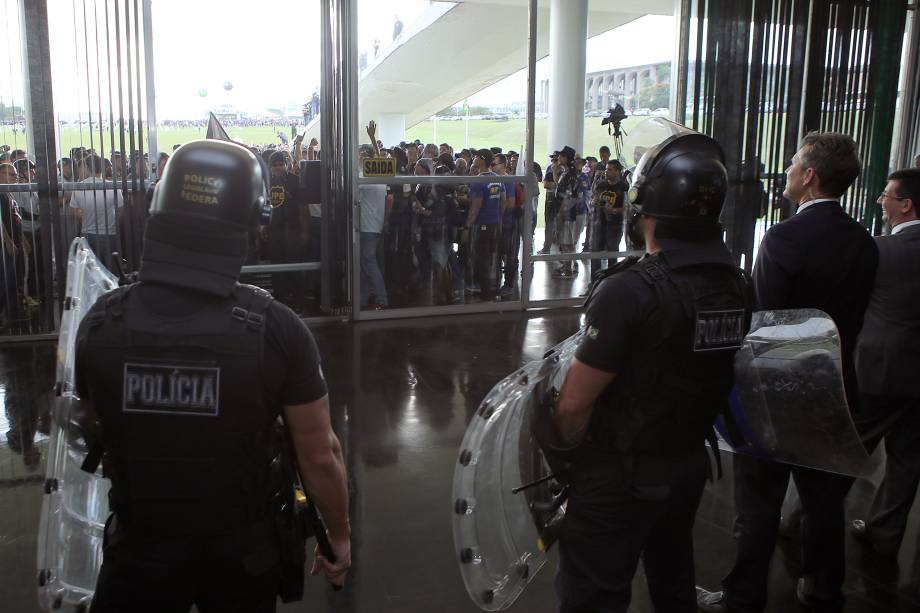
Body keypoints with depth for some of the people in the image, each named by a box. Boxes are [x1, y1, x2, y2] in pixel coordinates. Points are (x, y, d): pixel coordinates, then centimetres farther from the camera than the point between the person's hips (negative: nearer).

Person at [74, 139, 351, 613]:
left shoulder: (101, 323, -14)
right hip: (244, 553, 0)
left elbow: (95, 435, 3)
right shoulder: (277, 329, -22)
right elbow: (320, 455, -14)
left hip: (139, 551, 0)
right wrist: (339, 537, 2)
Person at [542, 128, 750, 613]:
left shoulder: (631, 290, -27)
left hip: (621, 479, -7)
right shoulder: (734, 284, -5)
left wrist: (567, 455, -5)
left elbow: (574, 405, -24)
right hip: (691, 464, 7)